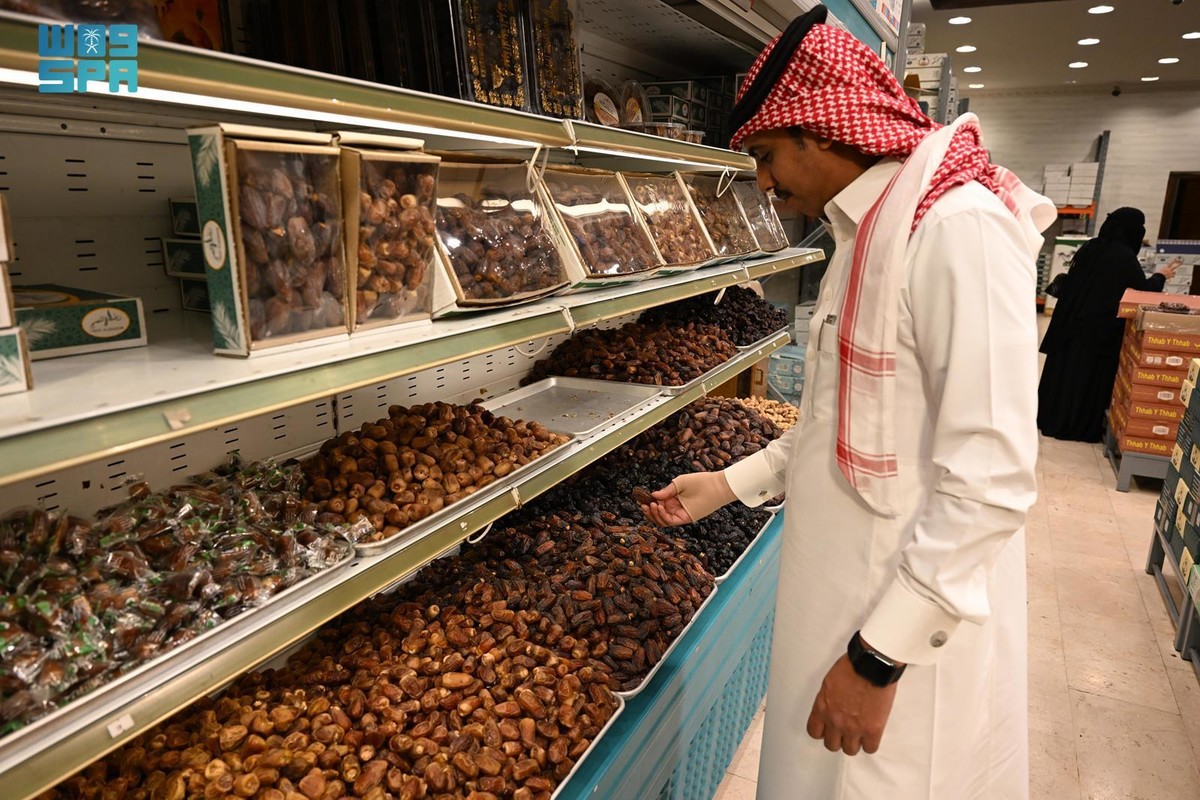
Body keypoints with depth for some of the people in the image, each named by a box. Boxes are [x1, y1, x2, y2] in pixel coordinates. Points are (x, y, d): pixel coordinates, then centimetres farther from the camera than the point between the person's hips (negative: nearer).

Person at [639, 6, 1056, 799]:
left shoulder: (960, 229, -21)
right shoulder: (868, 235, 9)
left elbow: (991, 481, -25)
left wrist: (879, 656, -22)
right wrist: (731, 483, 12)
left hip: (917, 617, -8)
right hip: (845, 590, 9)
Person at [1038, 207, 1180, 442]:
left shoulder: (1090, 248, 5)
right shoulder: (1125, 256, -14)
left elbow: (1072, 283, 15)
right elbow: (1143, 291, -6)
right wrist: (1161, 277, 12)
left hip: (1073, 321, 6)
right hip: (1101, 328, -6)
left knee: (1064, 369, 11)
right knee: (1090, 375, 2)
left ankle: (1051, 418, 19)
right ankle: (1080, 427, 9)